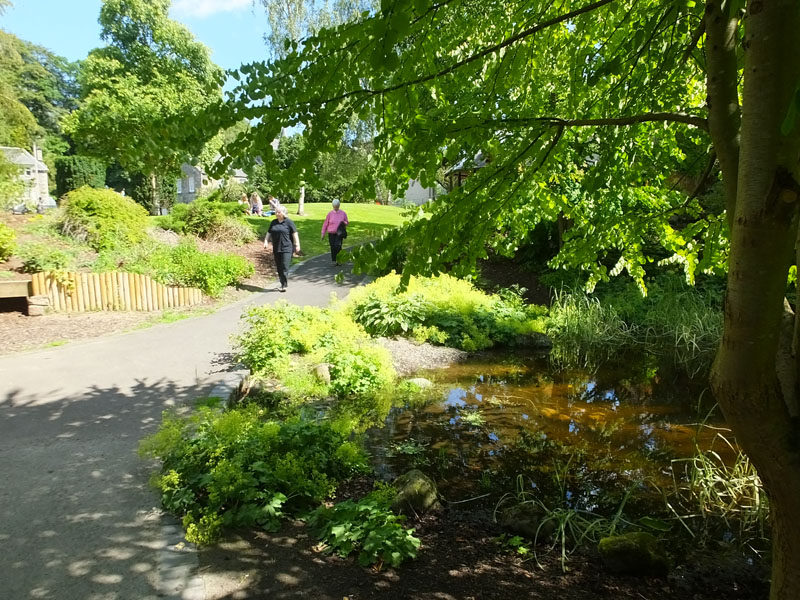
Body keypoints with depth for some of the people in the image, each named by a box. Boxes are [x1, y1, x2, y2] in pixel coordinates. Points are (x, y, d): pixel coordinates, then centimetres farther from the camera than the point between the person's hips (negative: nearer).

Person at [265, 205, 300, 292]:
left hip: (286, 249, -6)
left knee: (285, 267, -10)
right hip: (276, 249, 6)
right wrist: (266, 241, 2)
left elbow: (294, 234, -4)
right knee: (279, 268, 9)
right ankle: (283, 283, 21)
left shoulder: (289, 222, -3)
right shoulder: (273, 222, 13)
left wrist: (297, 245, -8)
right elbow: (269, 233, 17)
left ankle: (284, 285, -8)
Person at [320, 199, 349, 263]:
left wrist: (346, 223, -13)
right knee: (333, 247, -2)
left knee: (338, 246, -15)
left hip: (339, 234, -1)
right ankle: (334, 261, 14)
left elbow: (346, 222, 12)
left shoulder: (343, 213, 3)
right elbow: (325, 224, 7)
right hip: (331, 234, 1)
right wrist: (323, 234, 4)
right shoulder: (330, 214, 2)